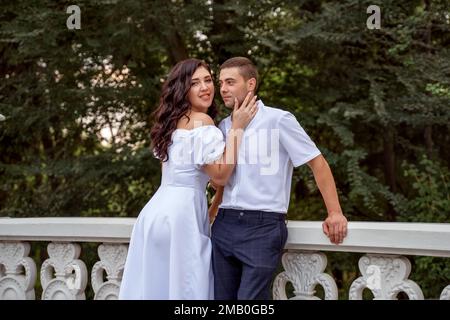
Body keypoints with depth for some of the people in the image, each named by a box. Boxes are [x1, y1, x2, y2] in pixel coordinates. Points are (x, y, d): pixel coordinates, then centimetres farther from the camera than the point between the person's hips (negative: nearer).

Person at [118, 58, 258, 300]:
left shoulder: (174, 120, 17)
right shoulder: (201, 121, -10)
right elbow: (220, 175, -13)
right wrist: (237, 128, -10)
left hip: (161, 207, 9)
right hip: (181, 212, -9)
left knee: (155, 284, 10)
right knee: (183, 286, -3)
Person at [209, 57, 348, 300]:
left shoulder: (278, 120, -5)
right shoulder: (223, 127, 12)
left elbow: (317, 162, -4)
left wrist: (334, 212, -9)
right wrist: (211, 213, 18)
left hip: (263, 226, -6)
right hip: (224, 225, 6)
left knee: (249, 299, -11)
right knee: (221, 297, 7)